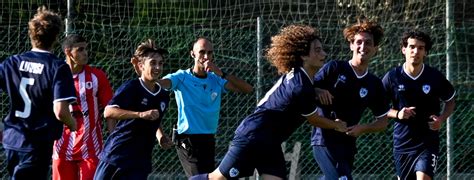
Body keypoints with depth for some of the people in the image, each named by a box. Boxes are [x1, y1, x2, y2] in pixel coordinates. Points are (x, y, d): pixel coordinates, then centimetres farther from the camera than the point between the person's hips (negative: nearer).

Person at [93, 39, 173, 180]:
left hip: (140, 162, 5)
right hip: (115, 155, -5)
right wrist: (141, 114, -34)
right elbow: (108, 112, -26)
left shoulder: (164, 96, 10)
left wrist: (161, 137, 8)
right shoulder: (131, 88, -11)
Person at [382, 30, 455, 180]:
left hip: (428, 143, -2)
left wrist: (441, 119, -8)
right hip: (402, 143, 2)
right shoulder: (392, 77, -5)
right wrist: (397, 114, -13)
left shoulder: (435, 77, -5)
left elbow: (450, 102, 11)